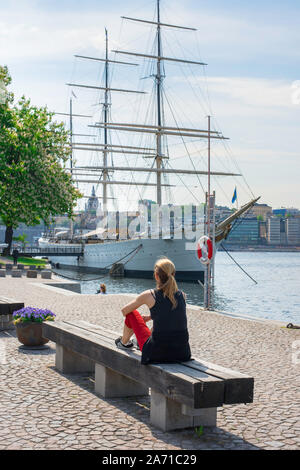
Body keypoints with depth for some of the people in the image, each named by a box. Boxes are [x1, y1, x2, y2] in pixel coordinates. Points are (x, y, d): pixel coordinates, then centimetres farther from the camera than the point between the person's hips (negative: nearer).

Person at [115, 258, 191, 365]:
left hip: (156, 353, -4)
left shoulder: (149, 295, -8)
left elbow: (124, 311, 8)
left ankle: (124, 343, 43)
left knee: (131, 314, 15)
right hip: (182, 353, 4)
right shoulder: (182, 295, 3)